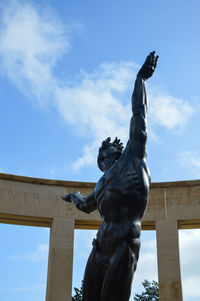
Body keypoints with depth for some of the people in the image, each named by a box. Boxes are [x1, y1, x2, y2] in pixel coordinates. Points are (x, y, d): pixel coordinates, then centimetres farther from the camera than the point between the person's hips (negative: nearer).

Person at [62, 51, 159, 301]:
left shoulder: (132, 158, 9)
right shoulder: (102, 184, 26)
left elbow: (139, 112, 6)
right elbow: (86, 205, 47)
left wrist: (141, 78, 10)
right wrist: (74, 196, 67)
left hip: (124, 247, -7)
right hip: (100, 249, 7)